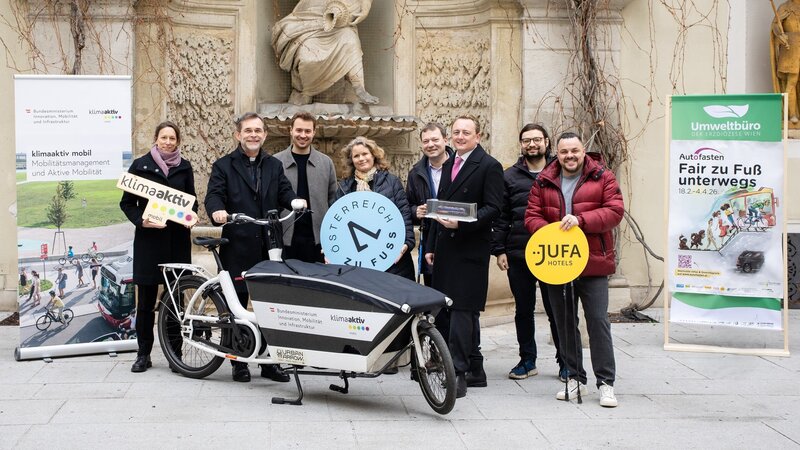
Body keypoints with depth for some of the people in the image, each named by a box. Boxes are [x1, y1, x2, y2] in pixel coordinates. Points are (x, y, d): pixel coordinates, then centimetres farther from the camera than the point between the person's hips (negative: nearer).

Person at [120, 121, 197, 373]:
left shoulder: (184, 167, 11)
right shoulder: (140, 165, 4)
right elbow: (127, 203, 5)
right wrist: (141, 220, -13)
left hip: (177, 238, 2)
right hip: (148, 238, -2)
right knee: (146, 299, 1)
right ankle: (143, 354, 11)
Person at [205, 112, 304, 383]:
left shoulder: (274, 166, 17)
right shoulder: (224, 166, 7)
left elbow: (284, 191, 6)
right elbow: (213, 195, -5)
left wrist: (295, 200, -18)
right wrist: (217, 210, -28)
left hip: (269, 247, 3)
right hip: (238, 247, -3)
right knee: (236, 304, 3)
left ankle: (270, 362, 14)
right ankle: (238, 362, 13)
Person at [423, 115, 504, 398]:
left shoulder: (489, 166, -5)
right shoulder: (449, 165, 18)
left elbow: (493, 208, -12)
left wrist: (461, 223, -23)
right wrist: (430, 246, 16)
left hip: (470, 250, -8)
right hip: (446, 248, 8)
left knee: (463, 311, -10)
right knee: (465, 311, 12)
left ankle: (458, 372, -8)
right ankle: (475, 370, 20)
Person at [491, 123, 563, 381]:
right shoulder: (510, 176, 9)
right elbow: (501, 216, 8)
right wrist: (499, 250, 1)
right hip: (518, 254, 2)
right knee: (523, 309, 10)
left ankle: (566, 361, 13)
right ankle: (527, 360, 20)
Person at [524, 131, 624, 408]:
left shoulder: (603, 178, 0)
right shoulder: (544, 182, 9)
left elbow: (614, 211, -9)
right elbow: (532, 217, 6)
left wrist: (580, 219, -21)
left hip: (593, 263, -3)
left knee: (598, 321, -3)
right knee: (564, 322, 11)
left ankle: (606, 382, 4)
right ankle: (575, 377, 23)